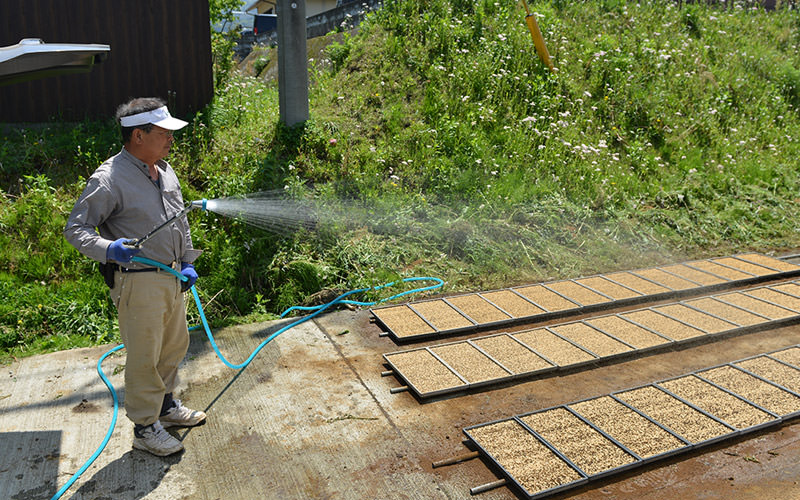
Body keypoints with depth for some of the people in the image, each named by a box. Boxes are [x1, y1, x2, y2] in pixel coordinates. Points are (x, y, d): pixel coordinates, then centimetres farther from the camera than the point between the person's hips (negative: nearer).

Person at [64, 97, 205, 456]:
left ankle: (166, 405, 42)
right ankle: (145, 428, 20)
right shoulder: (109, 179, -17)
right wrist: (108, 249, -34)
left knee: (175, 343, 21)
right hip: (137, 281, -8)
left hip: (171, 276, 8)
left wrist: (187, 262, 12)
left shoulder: (165, 171, 9)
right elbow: (75, 228, -15)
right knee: (144, 356, 2)